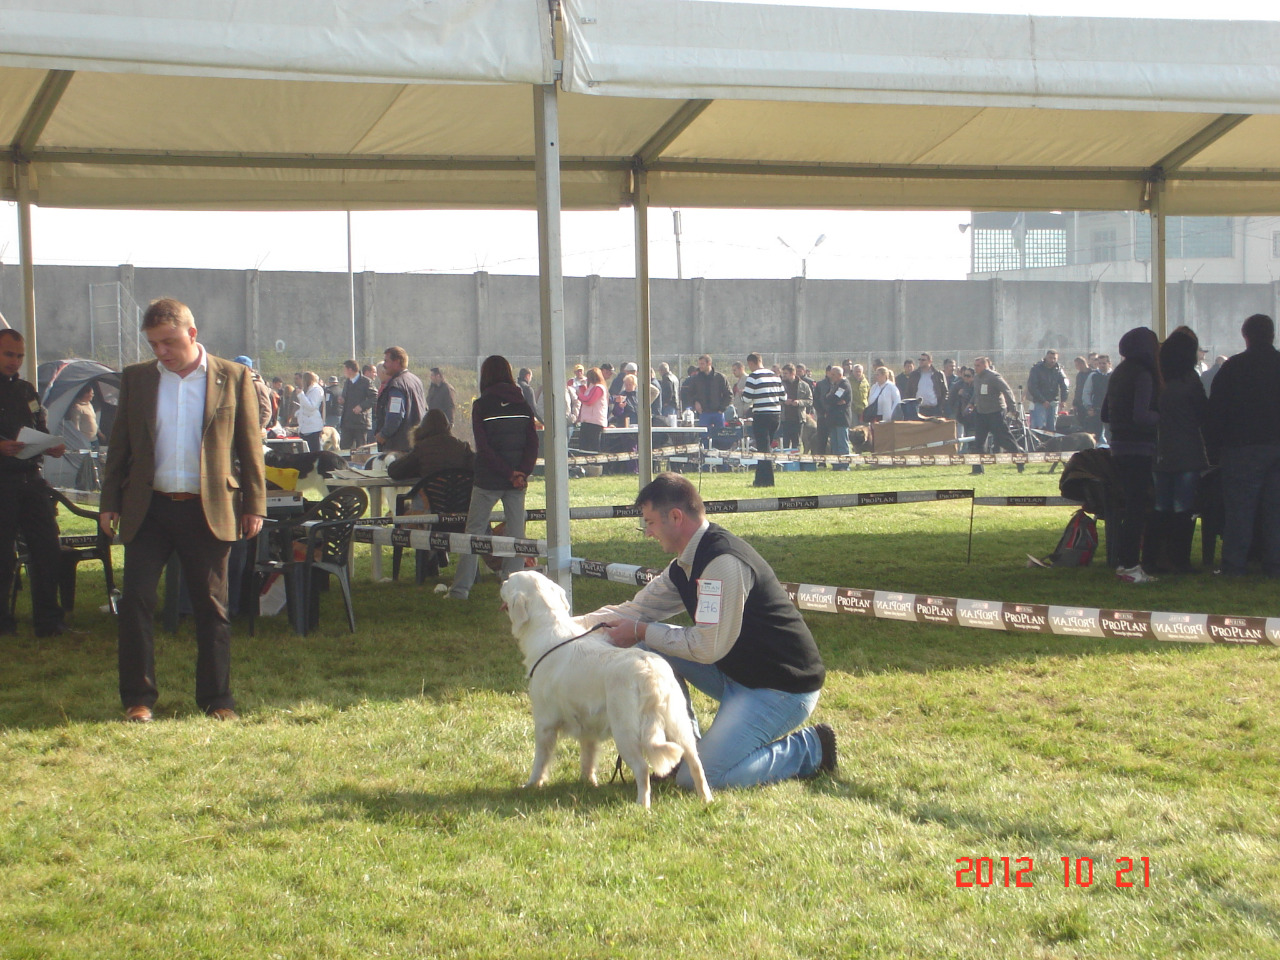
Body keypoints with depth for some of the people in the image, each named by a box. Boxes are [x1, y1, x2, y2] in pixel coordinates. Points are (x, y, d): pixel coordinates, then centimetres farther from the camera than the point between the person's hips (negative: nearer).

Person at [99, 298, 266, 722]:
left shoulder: (233, 378, 2)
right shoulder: (136, 378, 8)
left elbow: (250, 445, 3)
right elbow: (119, 444, 12)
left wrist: (254, 505, -1)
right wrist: (110, 503, 6)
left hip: (209, 509, -2)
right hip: (148, 508, 2)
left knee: (211, 607, 4)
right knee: (135, 600, -3)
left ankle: (217, 699, 13)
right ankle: (138, 698, 7)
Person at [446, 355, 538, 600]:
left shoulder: (481, 405, -6)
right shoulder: (522, 404, 5)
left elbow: (483, 447, -12)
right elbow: (533, 443, -1)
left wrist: (509, 473, -10)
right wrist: (522, 472, -9)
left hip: (488, 479, -3)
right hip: (517, 481, 3)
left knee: (474, 531, 4)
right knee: (516, 533, 7)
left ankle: (461, 588, 3)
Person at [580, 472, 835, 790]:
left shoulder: (723, 562, -23)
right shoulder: (685, 566, 7)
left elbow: (708, 647, -24)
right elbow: (638, 610, 14)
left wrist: (641, 632, -14)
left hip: (784, 689, -9)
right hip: (737, 675, 9)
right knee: (652, 649, 4)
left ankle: (807, 750, 0)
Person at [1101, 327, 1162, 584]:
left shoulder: (1118, 374, 14)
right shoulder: (1143, 374, -13)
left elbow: (1105, 415, 19)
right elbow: (1141, 416, -21)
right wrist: (1161, 417, -6)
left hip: (1119, 447, 9)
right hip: (1140, 449, -9)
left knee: (1132, 505, 15)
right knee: (1138, 507, -5)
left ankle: (1125, 562, 17)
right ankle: (1130, 566, -5)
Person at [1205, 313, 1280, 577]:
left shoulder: (1232, 368, -3)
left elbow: (1215, 414, -4)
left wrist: (1214, 450, 1)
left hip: (1242, 449, -3)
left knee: (1239, 508, -1)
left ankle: (1234, 565, -2)